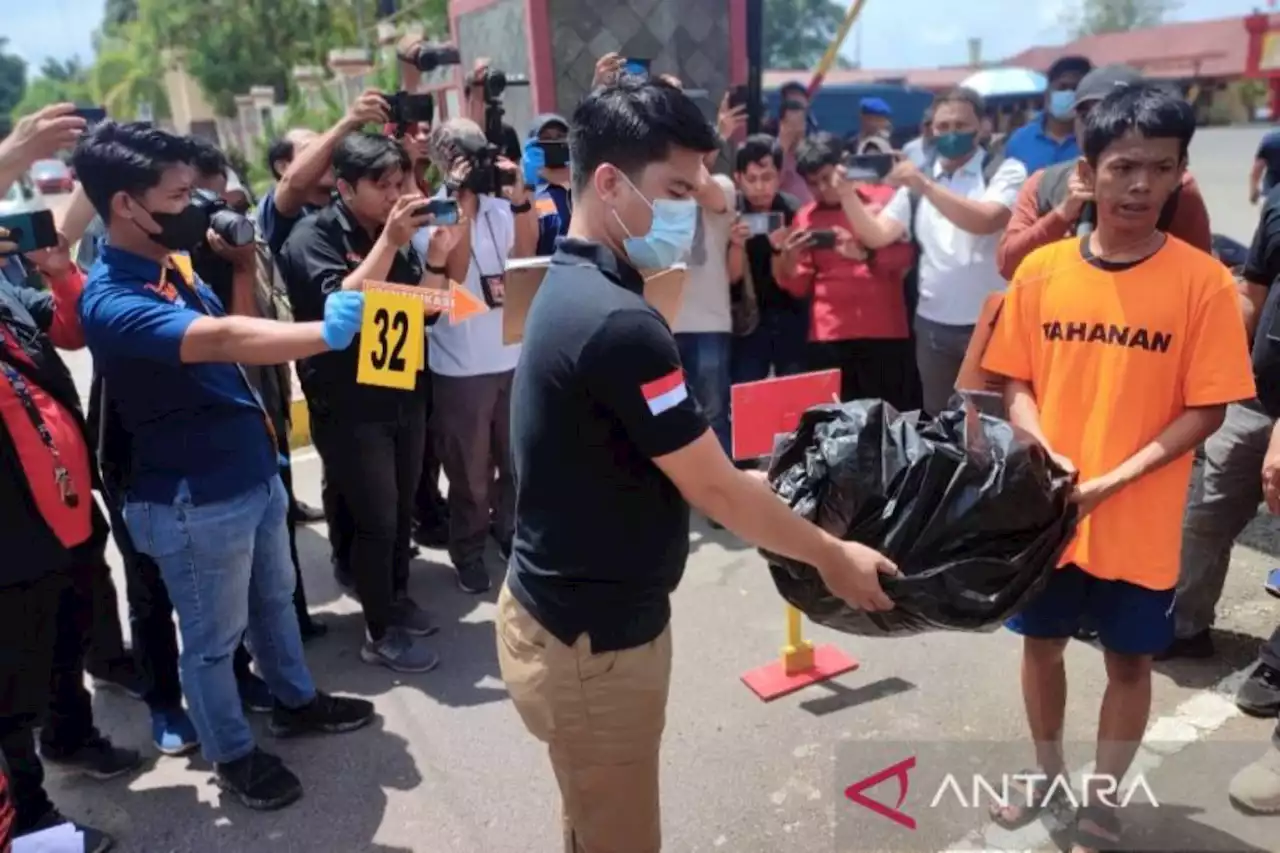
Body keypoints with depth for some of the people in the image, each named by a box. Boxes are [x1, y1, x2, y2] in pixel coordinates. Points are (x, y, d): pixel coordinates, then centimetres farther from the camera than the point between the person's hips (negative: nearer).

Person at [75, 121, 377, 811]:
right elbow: (221, 340, -44)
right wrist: (328, 332, -51)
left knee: (274, 599, 26)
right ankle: (232, 755, 34)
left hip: (253, 473, 9)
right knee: (214, 638, 13)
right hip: (197, 500, -9)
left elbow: (237, 332, 18)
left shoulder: (173, 266, 4)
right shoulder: (111, 299, -25)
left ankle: (296, 700, 48)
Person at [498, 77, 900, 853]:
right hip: (593, 639, -9)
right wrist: (831, 554, -5)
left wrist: (758, 485, 12)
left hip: (571, 612, 9)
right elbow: (715, 490, -19)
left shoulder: (571, 287, 5)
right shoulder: (616, 322, -27)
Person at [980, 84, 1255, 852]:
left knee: (1129, 661, 13)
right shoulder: (1041, 270, -3)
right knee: (1042, 643, 17)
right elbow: (1017, 382, 3)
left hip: (1141, 522, -2)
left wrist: (1116, 478, -19)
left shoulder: (1203, 281, -10)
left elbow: (1206, 410, -9)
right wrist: (1044, 454, -14)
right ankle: (1049, 779, 43)